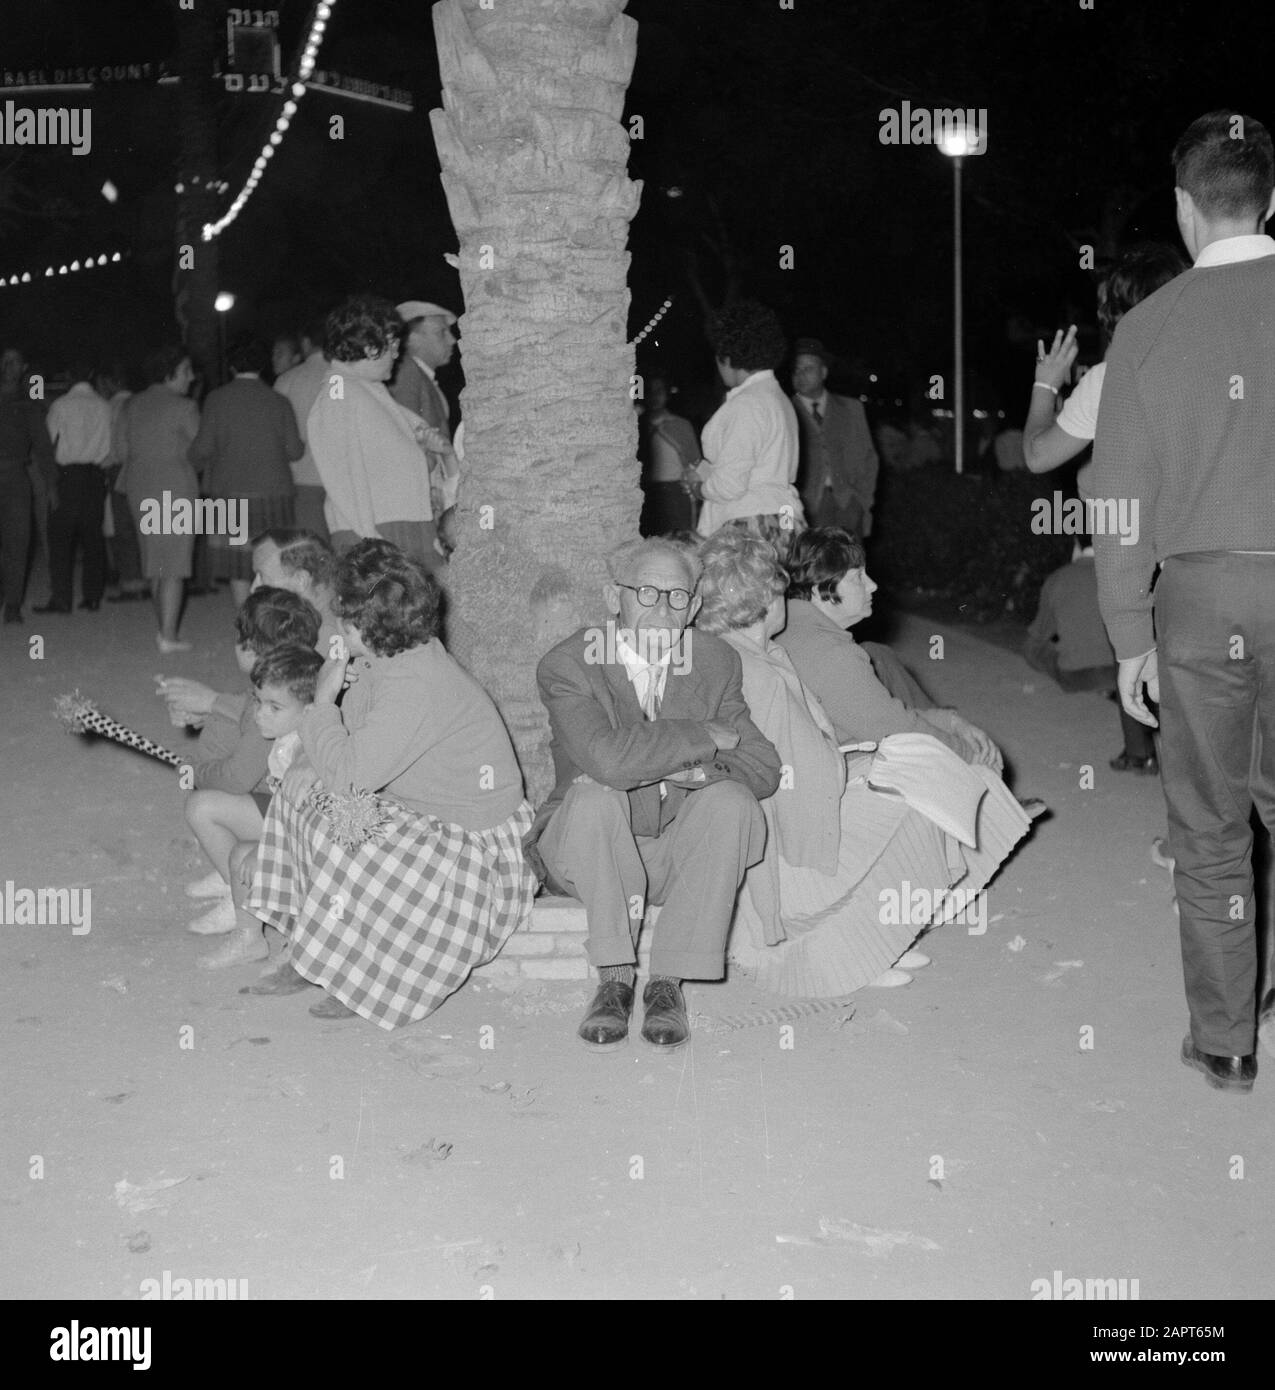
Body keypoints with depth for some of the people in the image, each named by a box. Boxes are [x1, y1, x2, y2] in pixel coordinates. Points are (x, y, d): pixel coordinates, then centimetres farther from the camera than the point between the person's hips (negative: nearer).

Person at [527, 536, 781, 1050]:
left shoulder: (716, 663, 0)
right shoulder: (566, 666, -14)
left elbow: (764, 769, -1)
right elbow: (610, 759, -32)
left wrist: (699, 771, -20)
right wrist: (706, 736, -22)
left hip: (679, 851, 3)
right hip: (591, 851, -3)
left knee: (731, 799, -25)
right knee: (596, 795, -33)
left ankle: (668, 979, -19)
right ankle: (615, 977, -23)